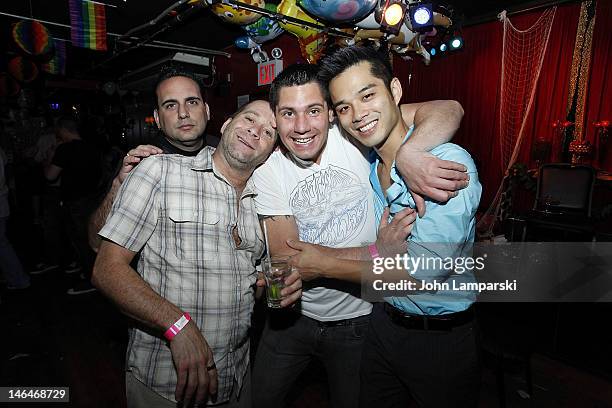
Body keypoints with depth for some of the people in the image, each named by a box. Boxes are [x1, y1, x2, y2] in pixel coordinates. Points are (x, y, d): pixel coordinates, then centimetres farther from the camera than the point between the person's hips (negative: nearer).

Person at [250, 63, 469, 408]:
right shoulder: (267, 172, -13)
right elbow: (288, 258, -21)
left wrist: (410, 153, -43)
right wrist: (378, 251, -30)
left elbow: (448, 109, -21)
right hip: (293, 315, 2)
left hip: (358, 319, -1)